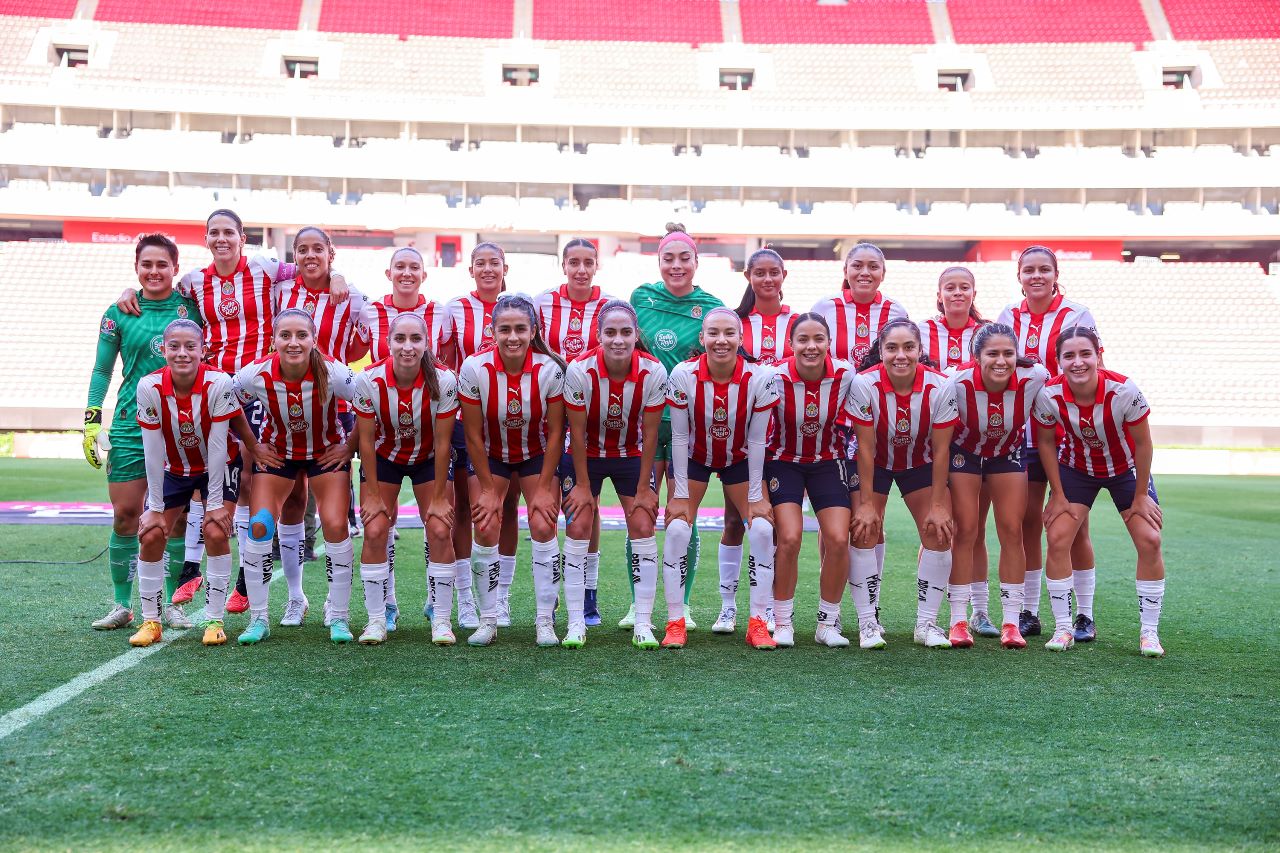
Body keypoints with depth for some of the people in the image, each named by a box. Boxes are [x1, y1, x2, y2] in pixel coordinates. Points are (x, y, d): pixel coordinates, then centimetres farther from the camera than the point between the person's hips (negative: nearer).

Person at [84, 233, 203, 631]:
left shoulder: (191, 307, 4)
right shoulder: (119, 313, 4)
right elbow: (102, 370, 8)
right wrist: (91, 422, 0)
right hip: (130, 424, 0)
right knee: (125, 516, 0)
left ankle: (172, 603, 13)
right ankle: (122, 605, 12)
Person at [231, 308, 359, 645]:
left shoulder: (333, 373, -29)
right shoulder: (256, 374, -24)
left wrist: (348, 447, -12)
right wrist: (253, 447, -5)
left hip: (326, 452, -1)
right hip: (277, 452, 1)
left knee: (336, 526, -14)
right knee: (259, 526, -12)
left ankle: (338, 618, 2)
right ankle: (258, 619, 3)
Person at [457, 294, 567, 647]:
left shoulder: (550, 369, -24)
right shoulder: (474, 368, -24)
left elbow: (556, 433, -13)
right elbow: (473, 435, -14)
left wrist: (544, 488, -12)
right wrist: (488, 489, -11)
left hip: (537, 453, 0)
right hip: (489, 454, 0)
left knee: (543, 528, -10)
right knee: (485, 529, -9)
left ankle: (546, 621, 1)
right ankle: (488, 620, 5)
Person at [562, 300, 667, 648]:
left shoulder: (653, 372, -22)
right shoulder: (580, 370, -25)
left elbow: (650, 435, -12)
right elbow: (577, 433, -15)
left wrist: (643, 488, -9)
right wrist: (583, 485, -11)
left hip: (632, 455, 1)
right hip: (587, 455, -1)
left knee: (643, 528, -7)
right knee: (577, 530, -7)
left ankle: (643, 624, 1)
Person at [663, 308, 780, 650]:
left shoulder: (760, 377, -25)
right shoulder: (683, 374, -25)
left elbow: (756, 439, -16)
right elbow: (679, 437, -17)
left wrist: (756, 496, -12)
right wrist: (680, 493, -15)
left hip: (740, 459, 1)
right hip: (692, 457, -1)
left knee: (762, 528, -12)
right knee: (677, 528, -14)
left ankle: (758, 623, 0)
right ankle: (675, 622, -3)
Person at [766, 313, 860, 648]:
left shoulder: (846, 375, -16)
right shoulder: (776, 378, -22)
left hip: (828, 461, 2)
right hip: (783, 461, -2)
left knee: (838, 540, -10)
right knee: (789, 538, -17)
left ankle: (828, 624, 8)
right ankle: (782, 623, 0)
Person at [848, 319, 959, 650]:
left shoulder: (940, 387, -25)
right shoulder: (864, 385, -27)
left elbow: (940, 451, -17)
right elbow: (865, 448, -21)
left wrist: (938, 505, -15)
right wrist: (867, 503, -19)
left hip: (920, 463, 1)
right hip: (874, 464, -1)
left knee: (939, 533, -7)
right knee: (864, 532, -12)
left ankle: (927, 623, 5)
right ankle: (867, 623, -2)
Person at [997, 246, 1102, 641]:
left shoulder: (1077, 315, -2)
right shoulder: (1008, 317, 9)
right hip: (1021, 432, 3)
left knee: (1073, 524, -2)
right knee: (1026, 523, 5)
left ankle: (1085, 616, 8)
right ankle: (1029, 613, 14)